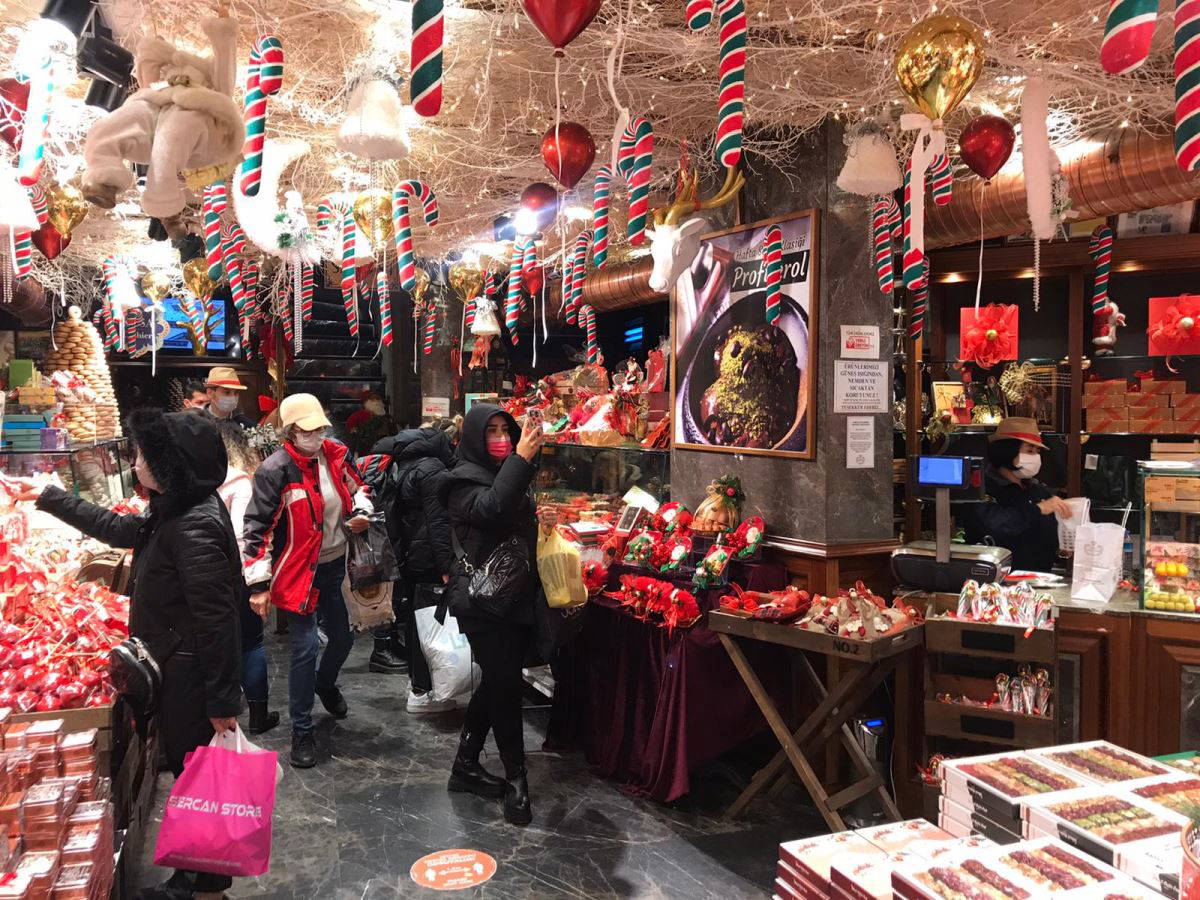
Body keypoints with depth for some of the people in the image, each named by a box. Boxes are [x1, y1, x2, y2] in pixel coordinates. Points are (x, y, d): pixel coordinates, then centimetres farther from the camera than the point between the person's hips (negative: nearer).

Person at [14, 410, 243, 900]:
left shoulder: (194, 529, -26)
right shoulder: (174, 513, 6)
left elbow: (216, 622, -26)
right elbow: (118, 529, 24)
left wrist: (222, 701, -22)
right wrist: (50, 498, 28)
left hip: (190, 681, -10)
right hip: (176, 672, 10)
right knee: (188, 769, 20)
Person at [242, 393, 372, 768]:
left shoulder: (335, 455, -2)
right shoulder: (275, 471, -19)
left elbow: (357, 488, 18)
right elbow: (256, 528, -17)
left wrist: (362, 512, -5)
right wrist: (258, 585, -18)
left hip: (335, 565, 6)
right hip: (299, 571, -6)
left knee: (343, 637, 17)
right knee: (306, 647, -6)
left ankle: (325, 682, 51)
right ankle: (302, 731, 10)